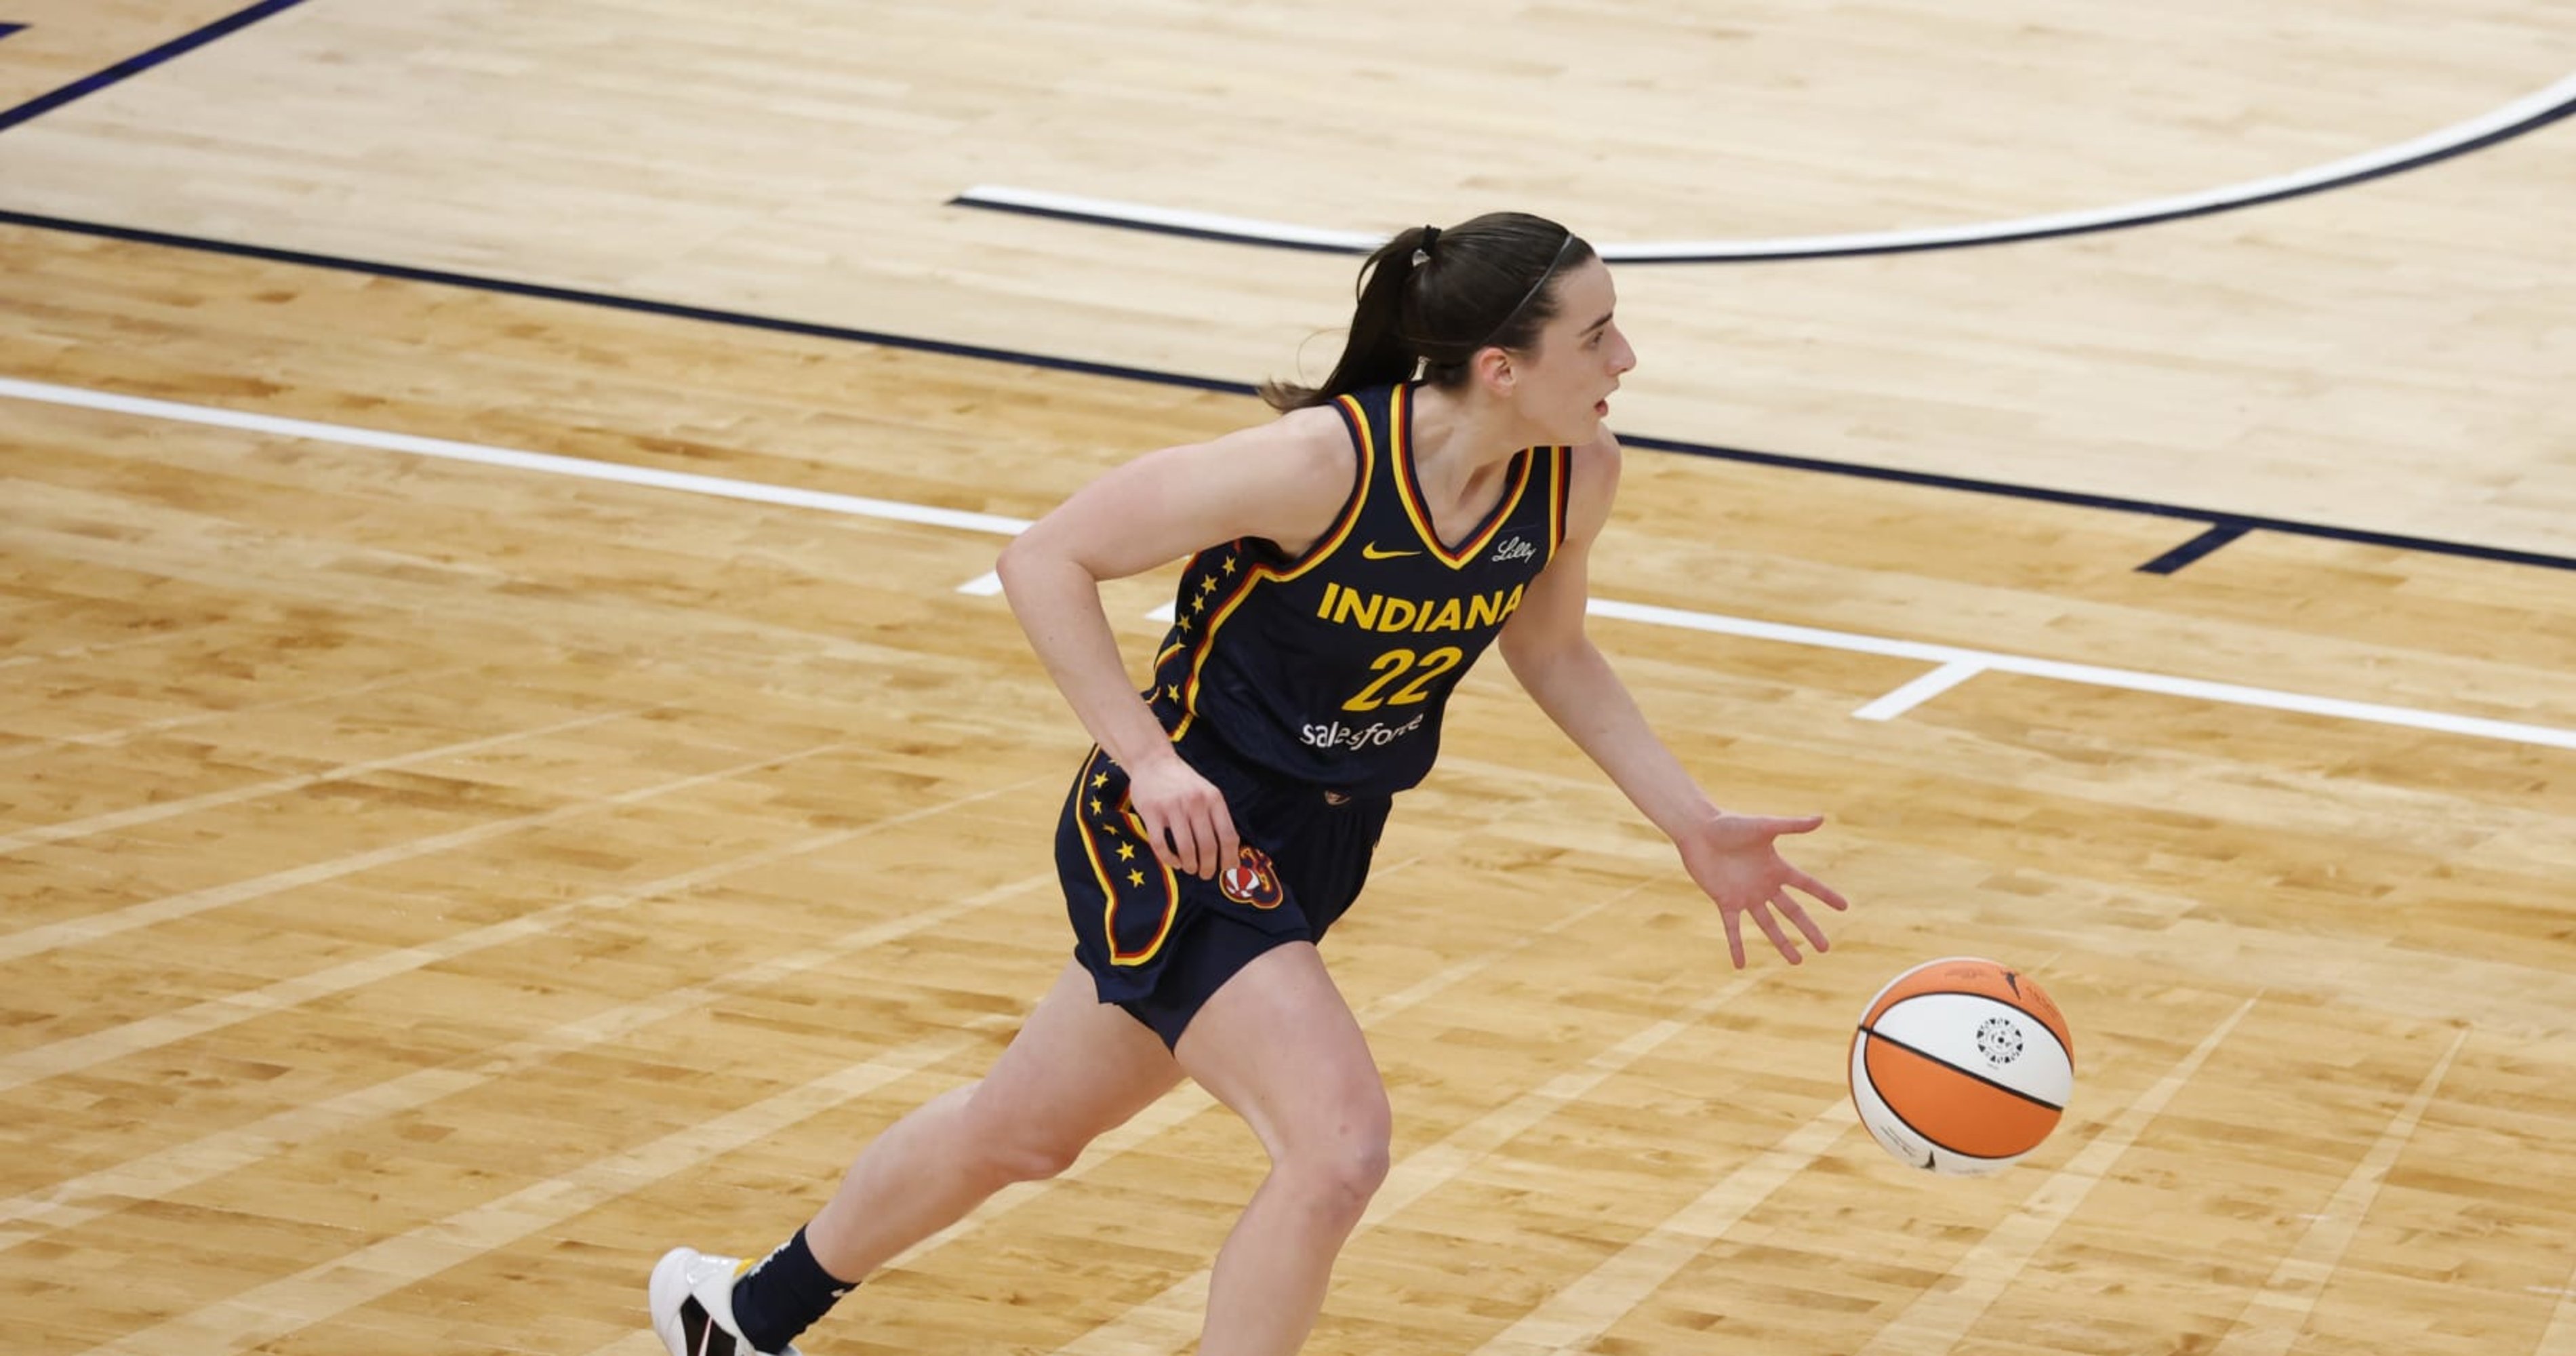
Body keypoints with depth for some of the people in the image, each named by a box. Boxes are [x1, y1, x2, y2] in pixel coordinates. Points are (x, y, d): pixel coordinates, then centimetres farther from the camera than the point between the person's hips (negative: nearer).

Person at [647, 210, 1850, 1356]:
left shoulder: (1575, 475, -12)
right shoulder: (1322, 464, -30)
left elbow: (1549, 652, 10)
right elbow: (1046, 560, -20)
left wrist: (1694, 825, 3)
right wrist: (1149, 760, -27)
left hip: (1320, 839, 7)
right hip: (1187, 828, -7)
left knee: (1025, 1128, 23)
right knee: (1339, 1147, -24)